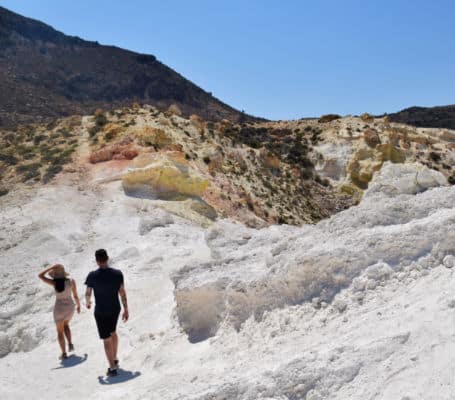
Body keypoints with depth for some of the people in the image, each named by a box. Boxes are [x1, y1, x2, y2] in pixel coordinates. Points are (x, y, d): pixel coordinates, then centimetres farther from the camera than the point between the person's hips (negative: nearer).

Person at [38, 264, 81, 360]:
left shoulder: (54, 283, -20)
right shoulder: (71, 281, -13)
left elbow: (40, 275, -11)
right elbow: (75, 296, -2)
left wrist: (51, 267, -10)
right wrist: (78, 305, 14)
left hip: (59, 308, -3)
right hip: (70, 307, 3)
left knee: (60, 331, 15)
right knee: (65, 325, 31)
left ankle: (64, 354, 15)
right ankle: (70, 344, 19)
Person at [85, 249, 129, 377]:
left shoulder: (92, 276, -19)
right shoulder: (118, 274, -13)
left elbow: (88, 293, -9)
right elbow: (122, 293, -5)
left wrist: (87, 302, 7)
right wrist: (126, 310, 3)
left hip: (101, 312, -3)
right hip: (115, 309, 3)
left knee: (106, 339, 8)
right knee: (113, 332, 28)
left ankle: (112, 368, 13)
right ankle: (115, 359, 39)